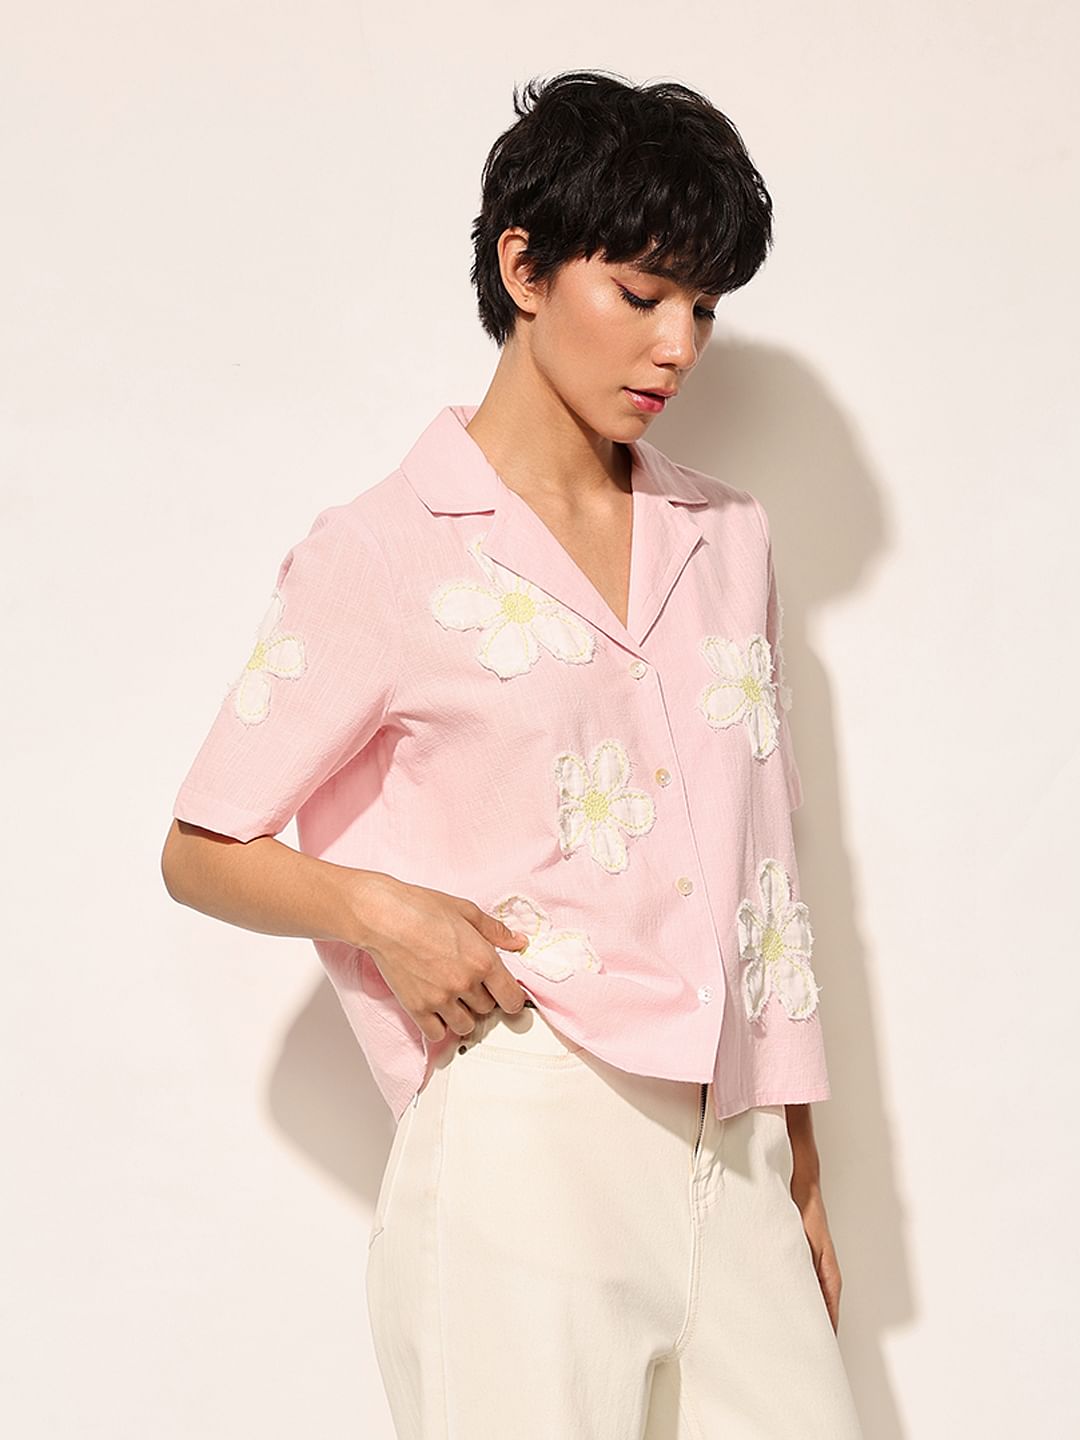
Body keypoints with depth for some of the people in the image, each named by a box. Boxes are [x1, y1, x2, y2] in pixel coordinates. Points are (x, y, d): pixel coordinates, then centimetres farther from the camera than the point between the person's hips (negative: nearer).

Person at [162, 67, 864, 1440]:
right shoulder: (388, 554, -1)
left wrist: (800, 1169, 15)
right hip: (525, 1152, -5)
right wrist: (378, 910, -17)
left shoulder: (725, 539, 15)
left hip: (728, 1156, 5)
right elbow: (201, 852, 2)